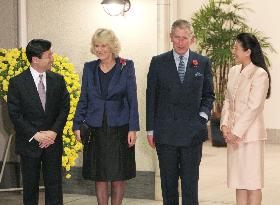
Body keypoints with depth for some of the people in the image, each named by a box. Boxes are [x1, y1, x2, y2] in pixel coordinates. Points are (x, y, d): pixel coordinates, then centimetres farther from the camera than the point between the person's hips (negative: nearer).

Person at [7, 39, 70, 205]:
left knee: (54, 185, 3)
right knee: (30, 186, 9)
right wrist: (35, 135, -15)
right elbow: (14, 114, -8)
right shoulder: (17, 82, -6)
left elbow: (65, 107, 2)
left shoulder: (58, 80, 3)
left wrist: (54, 132, -11)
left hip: (53, 141, 2)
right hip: (29, 142, -2)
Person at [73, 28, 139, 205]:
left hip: (119, 128, -2)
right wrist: (77, 125, 3)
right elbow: (83, 99, 10)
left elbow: (132, 99, -3)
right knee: (99, 175, 5)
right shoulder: (89, 68, 6)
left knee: (119, 174, 3)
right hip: (96, 129, 2)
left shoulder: (126, 66, -2)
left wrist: (133, 128, -9)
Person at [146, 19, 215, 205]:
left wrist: (204, 114, -5)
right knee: (168, 181, 8)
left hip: (192, 132, 0)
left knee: (190, 181, 1)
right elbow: (151, 97, 5)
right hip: (166, 132, 0)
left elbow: (208, 95, 13)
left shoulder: (203, 63, 5)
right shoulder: (158, 62, 3)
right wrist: (150, 129, 3)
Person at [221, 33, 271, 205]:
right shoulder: (233, 71, 11)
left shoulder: (259, 74, -12)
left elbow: (253, 107, -16)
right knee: (239, 181, 11)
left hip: (250, 134, -7)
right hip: (234, 133, 7)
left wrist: (237, 132, -15)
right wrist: (225, 126, -1)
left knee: (252, 182, 0)